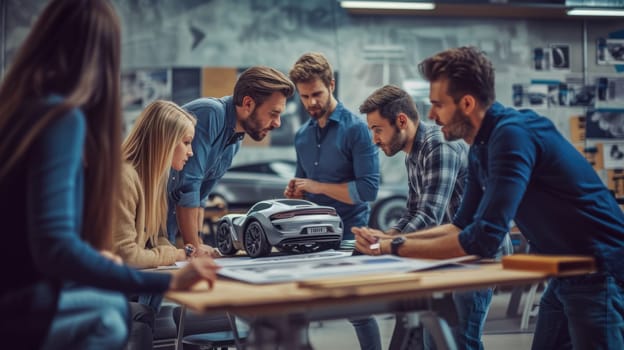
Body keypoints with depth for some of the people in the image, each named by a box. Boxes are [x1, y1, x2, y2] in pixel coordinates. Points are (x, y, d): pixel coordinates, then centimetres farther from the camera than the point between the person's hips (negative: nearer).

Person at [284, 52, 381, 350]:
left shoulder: (356, 129, -10)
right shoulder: (302, 135, 10)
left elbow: (368, 189, -18)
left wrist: (318, 187, -17)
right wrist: (294, 192, -2)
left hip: (348, 233, -6)